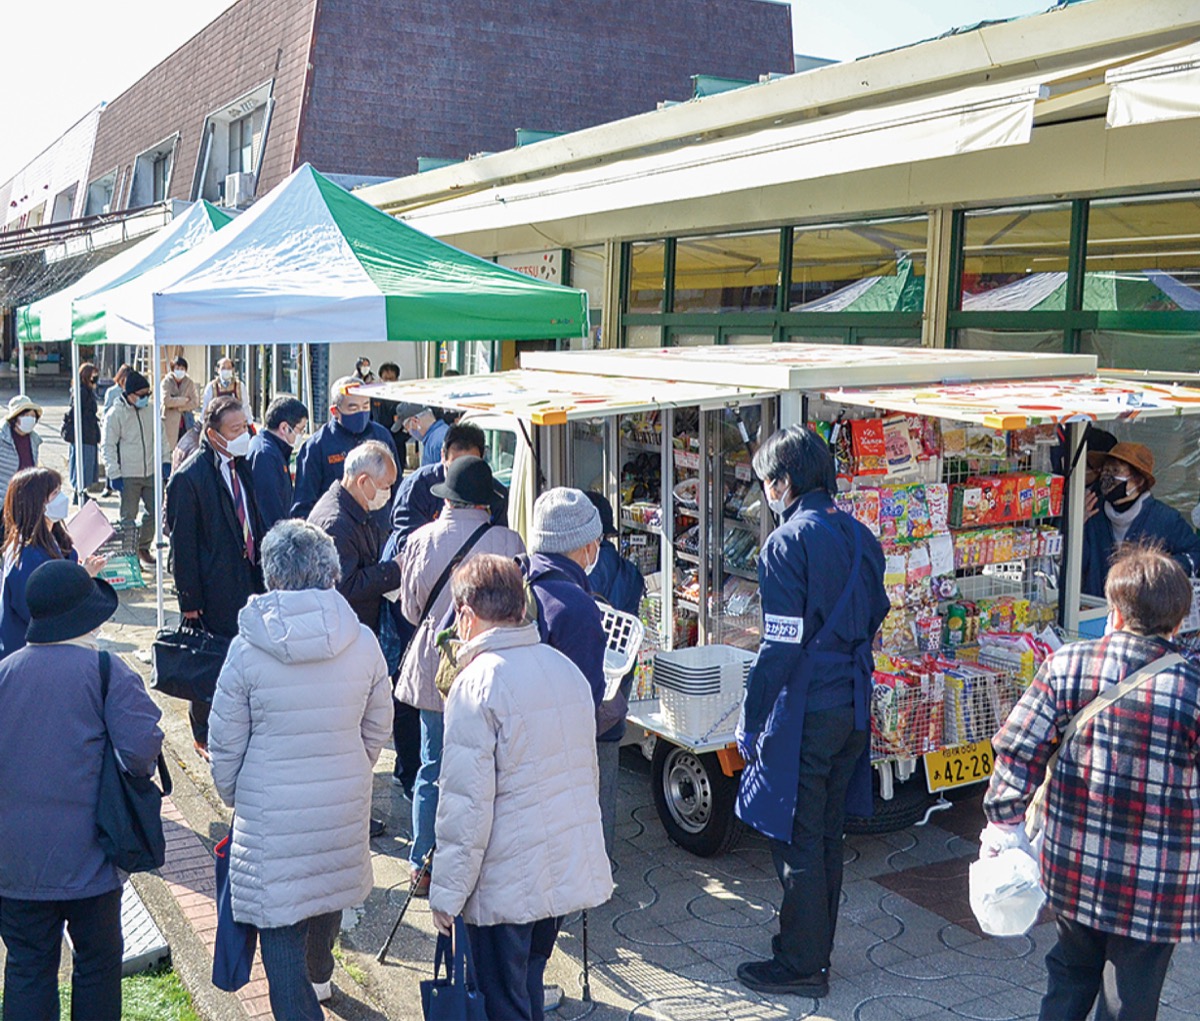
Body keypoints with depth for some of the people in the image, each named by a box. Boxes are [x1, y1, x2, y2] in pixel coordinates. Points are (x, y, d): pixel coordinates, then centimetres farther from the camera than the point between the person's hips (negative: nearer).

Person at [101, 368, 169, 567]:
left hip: (151, 472, 5)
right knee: (128, 517, 2)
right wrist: (114, 474, -12)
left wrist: (165, 461, 8)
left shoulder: (151, 411, 6)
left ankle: (143, 547, 27)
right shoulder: (115, 414, -8)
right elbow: (109, 446, -8)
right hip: (128, 475, -5)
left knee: (154, 511, 11)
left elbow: (161, 437, 16)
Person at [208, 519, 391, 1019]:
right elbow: (377, 727, 4)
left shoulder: (248, 648, -15)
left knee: (280, 921, 7)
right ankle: (318, 977, 53)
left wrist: (232, 795, 12)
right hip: (345, 806, 4)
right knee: (329, 889, 27)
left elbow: (225, 741, -6)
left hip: (271, 811, -4)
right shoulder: (362, 641, -8)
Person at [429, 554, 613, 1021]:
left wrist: (446, 893, -10)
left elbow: (466, 803, -18)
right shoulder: (566, 668, 6)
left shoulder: (476, 684, -17)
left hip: (506, 882, -7)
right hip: (570, 870, 7)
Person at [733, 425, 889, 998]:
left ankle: (801, 966, 14)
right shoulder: (860, 537, 8)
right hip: (853, 708, 8)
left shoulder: (788, 543, -16)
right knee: (827, 834, 18)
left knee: (797, 841, 3)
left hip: (805, 710, -8)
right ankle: (814, 948, 30)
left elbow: (782, 645, -19)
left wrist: (749, 723, -11)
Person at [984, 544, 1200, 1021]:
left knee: (1071, 971, 26)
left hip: (1073, 867, 2)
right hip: (1156, 887, -2)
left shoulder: (1067, 665, -10)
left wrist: (1004, 820, 5)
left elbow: (1018, 750, -7)